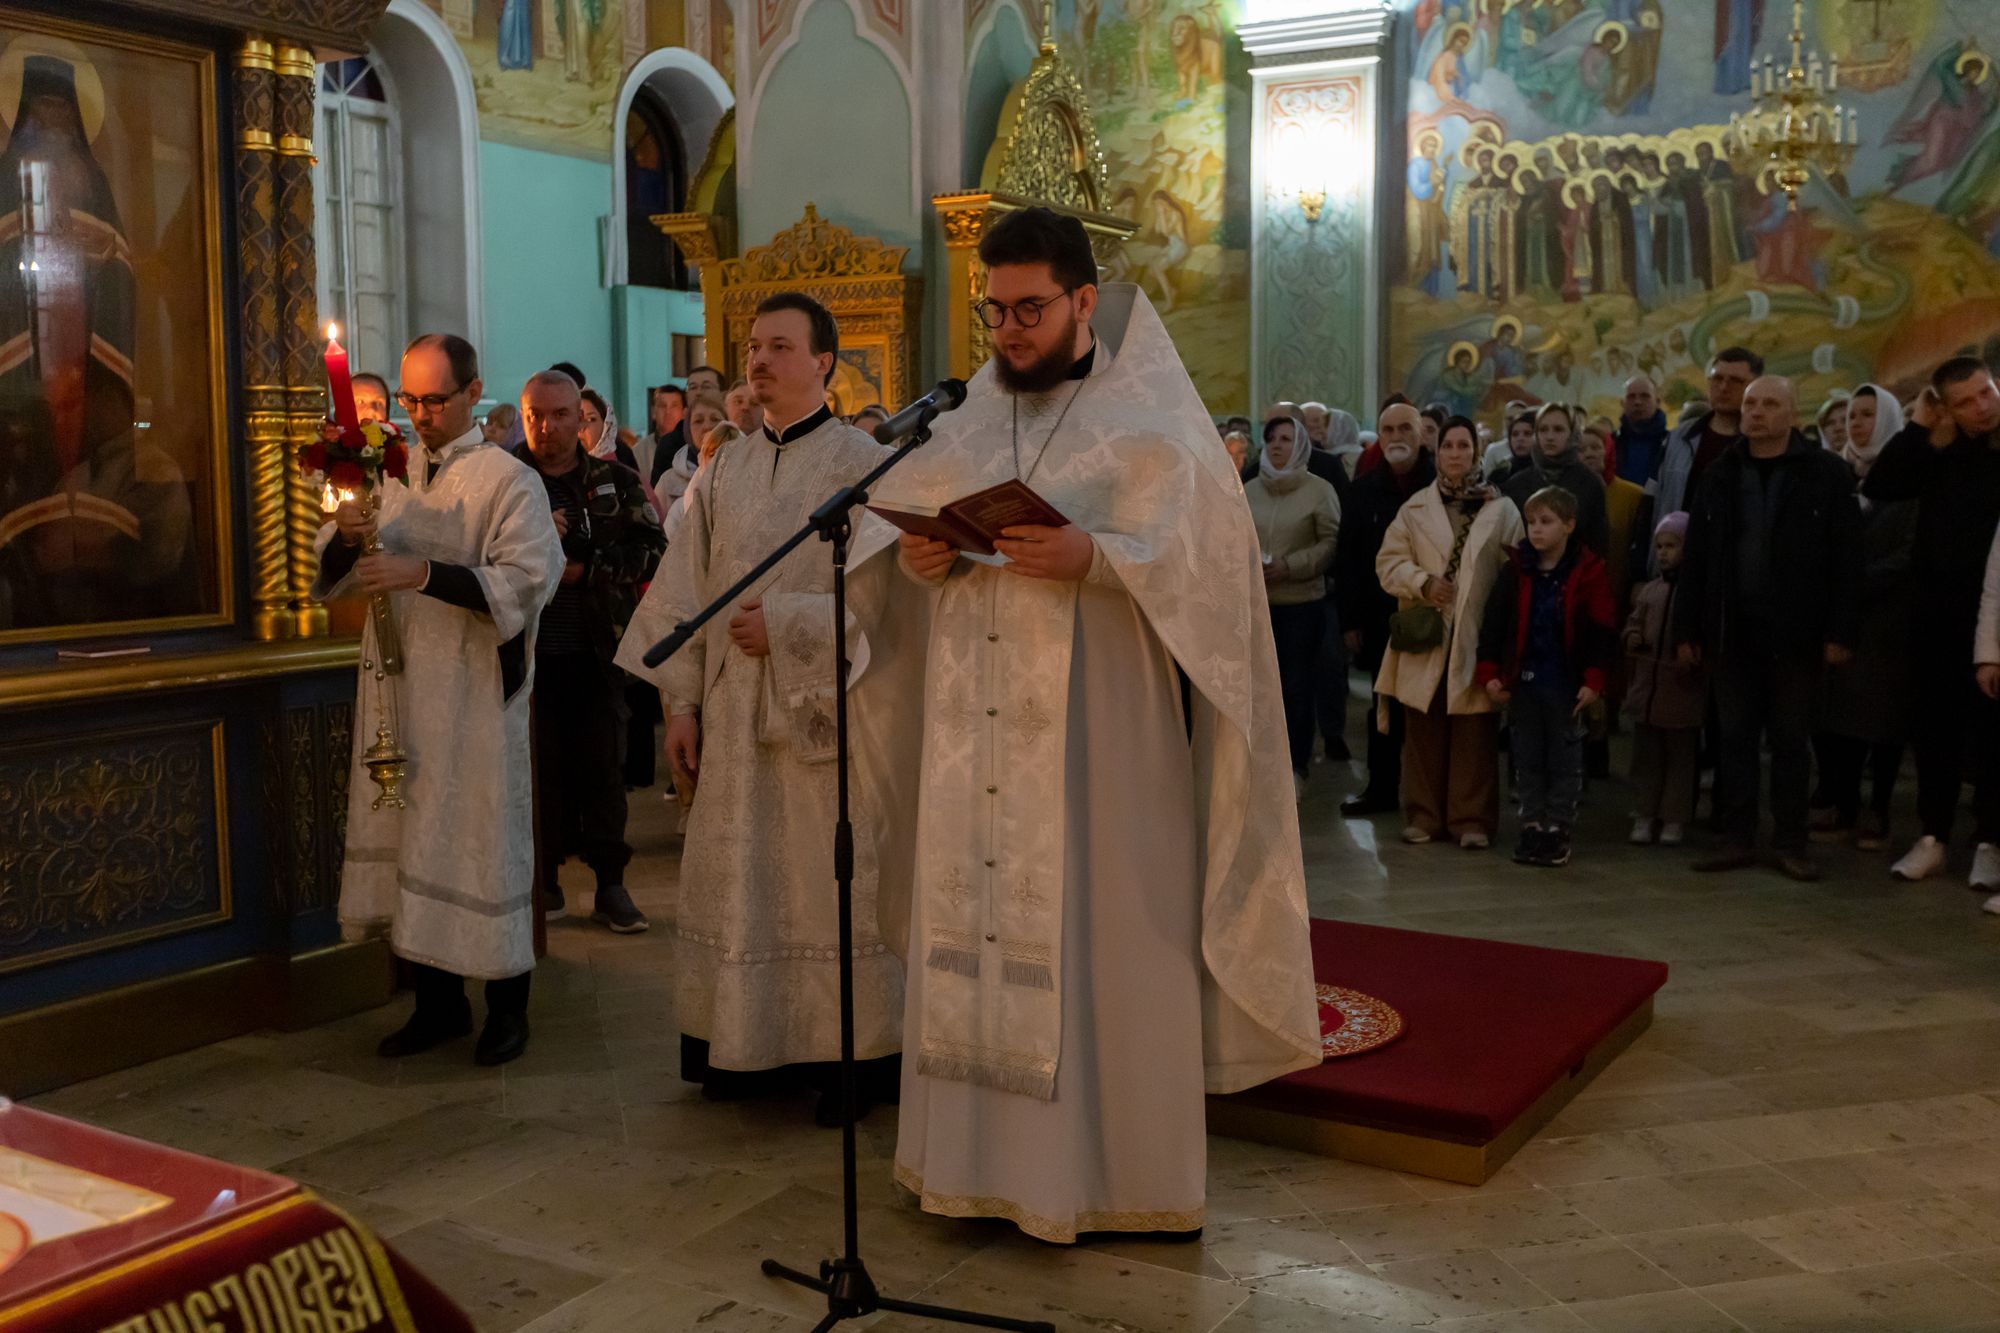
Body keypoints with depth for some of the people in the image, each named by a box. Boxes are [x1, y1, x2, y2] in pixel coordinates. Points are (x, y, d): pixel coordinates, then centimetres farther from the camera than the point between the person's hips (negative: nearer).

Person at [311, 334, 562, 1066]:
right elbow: (331, 573, 12)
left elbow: (527, 579, -18)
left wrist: (422, 574, -25)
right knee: (411, 837, 9)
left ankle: (507, 1005, 15)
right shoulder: (390, 472, 11)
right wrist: (345, 536, -11)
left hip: (475, 695, -5)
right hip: (398, 685, 6)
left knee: (481, 837, 0)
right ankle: (438, 1001, 22)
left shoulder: (508, 481, -6)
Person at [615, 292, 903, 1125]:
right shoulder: (722, 473, 10)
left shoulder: (861, 463, -5)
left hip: (824, 713, -5)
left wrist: (784, 622, -15)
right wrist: (680, 701, 5)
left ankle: (853, 1056, 13)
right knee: (740, 884, 9)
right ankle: (750, 1047, 21)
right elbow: (685, 592, 10)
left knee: (832, 884, 1)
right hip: (732, 717, 5)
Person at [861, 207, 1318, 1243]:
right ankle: (984, 1152, 18)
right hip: (976, 741, 5)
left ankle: (1121, 1167, 11)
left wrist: (1094, 558, -23)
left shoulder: (1151, 427, 0)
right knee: (975, 925, 6)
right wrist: (917, 561, -6)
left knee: (1101, 941, -2)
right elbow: (898, 545, 17)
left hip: (1099, 739, -4)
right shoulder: (967, 427, 14)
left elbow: (1211, 563, -9)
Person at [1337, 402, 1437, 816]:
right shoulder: (1364, 490, 6)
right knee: (1385, 705, 11)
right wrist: (1351, 620, 0)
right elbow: (1347, 559, 5)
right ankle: (1382, 786, 21)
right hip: (1382, 616, 3)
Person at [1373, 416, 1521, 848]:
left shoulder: (1502, 510, 4)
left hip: (1477, 638, -2)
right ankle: (1424, 816, 16)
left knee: (1475, 733, 0)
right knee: (1424, 731, 6)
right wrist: (1422, 582, -10)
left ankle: (1473, 820, 8)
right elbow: (1389, 561, 7)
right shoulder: (1414, 509, 10)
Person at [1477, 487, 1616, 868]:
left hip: (1566, 683, -3)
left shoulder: (1587, 572, -7)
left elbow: (1600, 632, -7)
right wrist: (1490, 672, -3)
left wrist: (1593, 679, -12)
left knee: (1564, 758, 6)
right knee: (1527, 757, 10)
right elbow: (1494, 623, 2)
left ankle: (1558, 829, 13)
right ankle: (1532, 825, 20)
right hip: (1523, 679, 3)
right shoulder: (1516, 570, 0)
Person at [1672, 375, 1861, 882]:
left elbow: (1845, 559, -4)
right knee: (1734, 737, 6)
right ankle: (1737, 839, 14)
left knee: (1792, 739, 5)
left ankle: (1791, 842, 14)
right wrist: (1687, 629, 3)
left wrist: (1839, 632, -10)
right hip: (1732, 631, 3)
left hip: (1795, 633, -3)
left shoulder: (1827, 474, -2)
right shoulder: (1720, 475, 8)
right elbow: (1695, 558, 8)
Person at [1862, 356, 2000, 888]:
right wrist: (1917, 428, -7)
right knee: (1932, 727, 8)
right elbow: (1877, 488, -3)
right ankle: (1932, 836, 17)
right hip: (1935, 611, 4)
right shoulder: (1941, 454, 7)